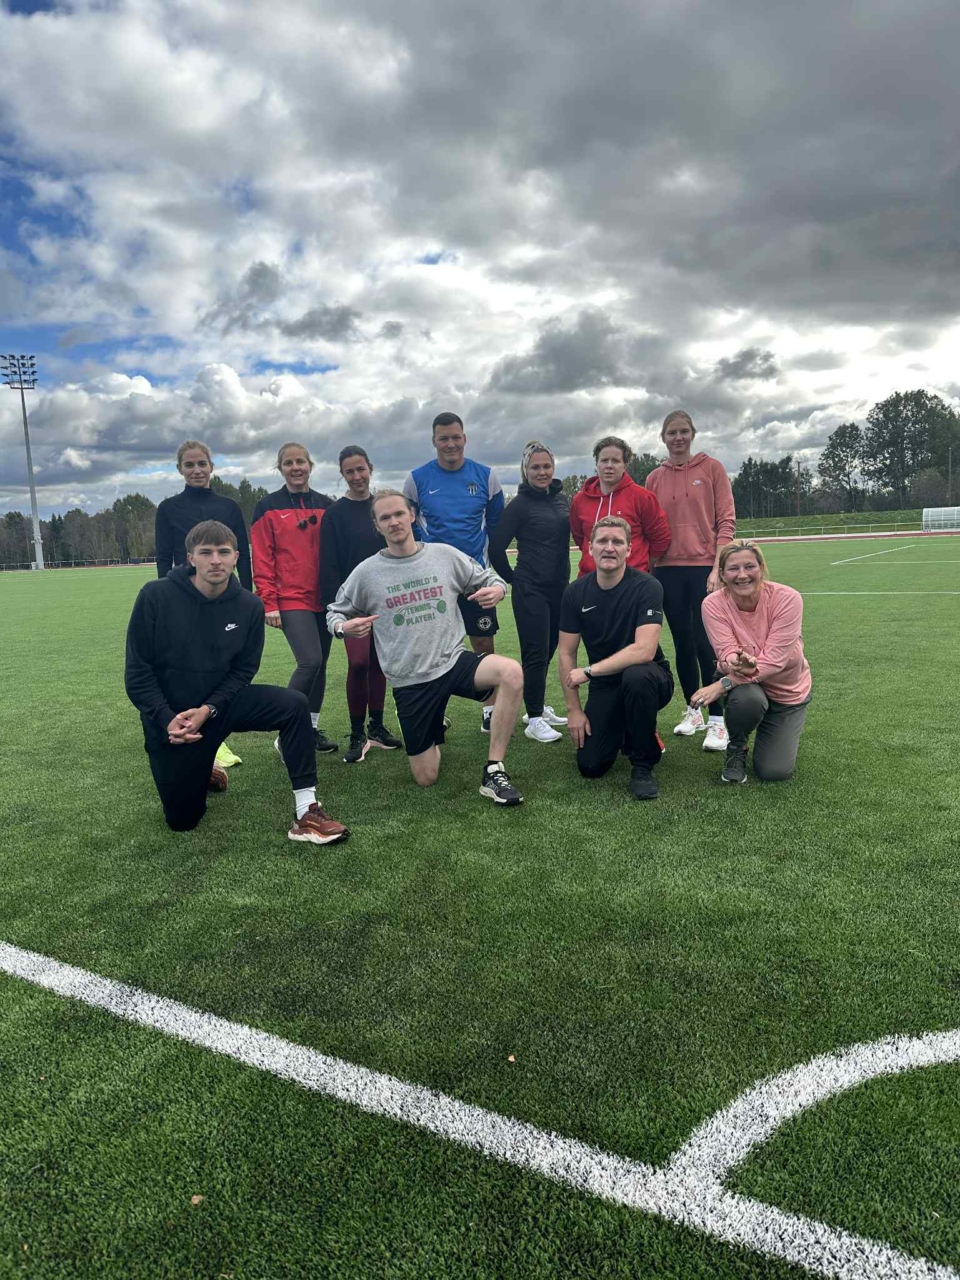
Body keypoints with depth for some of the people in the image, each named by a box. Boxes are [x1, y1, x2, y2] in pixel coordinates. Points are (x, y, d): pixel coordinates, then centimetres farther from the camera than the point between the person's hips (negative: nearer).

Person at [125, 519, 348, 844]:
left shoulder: (249, 606, -10)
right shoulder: (155, 596, -16)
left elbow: (243, 671, -5)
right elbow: (137, 670, -12)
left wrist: (208, 709, -20)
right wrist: (167, 719, -20)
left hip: (220, 704, 2)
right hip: (169, 718, -1)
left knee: (294, 704, -24)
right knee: (182, 819, 4)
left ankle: (306, 813, -19)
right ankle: (201, 770, 39)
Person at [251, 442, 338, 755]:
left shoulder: (326, 506, 10)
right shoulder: (268, 507, 0)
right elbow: (262, 559, -4)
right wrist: (269, 603, -10)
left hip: (323, 598, 4)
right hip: (291, 599, -4)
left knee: (319, 664, 8)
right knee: (310, 661, -17)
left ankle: (311, 728, 23)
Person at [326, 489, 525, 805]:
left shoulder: (445, 555, -1)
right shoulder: (366, 572, -3)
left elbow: (489, 580, 9)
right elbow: (335, 613, 9)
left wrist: (496, 589, -16)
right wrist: (343, 627, -15)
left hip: (453, 661, 1)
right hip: (410, 682, 0)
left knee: (511, 672, -32)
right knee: (425, 778, 5)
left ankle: (494, 771, -18)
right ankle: (435, 727, 41)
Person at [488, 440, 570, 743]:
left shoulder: (562, 499, 10)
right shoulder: (520, 504, -8)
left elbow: (576, 533, 20)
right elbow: (496, 546, -8)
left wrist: (563, 577, 13)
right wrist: (513, 579, 0)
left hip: (559, 588, 6)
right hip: (530, 591, -6)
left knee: (548, 650, 14)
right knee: (536, 653, -4)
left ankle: (537, 707, 28)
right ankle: (534, 720, 4)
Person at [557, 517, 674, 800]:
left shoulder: (647, 587, -18)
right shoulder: (576, 592, -5)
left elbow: (644, 650, -29)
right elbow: (566, 653, 0)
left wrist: (589, 671, -24)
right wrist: (574, 710, -5)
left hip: (649, 678, -3)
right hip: (605, 686, 4)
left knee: (636, 675, -40)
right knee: (590, 766, -11)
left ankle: (643, 766, -16)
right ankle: (624, 731, 25)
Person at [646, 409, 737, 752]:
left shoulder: (711, 468, 2)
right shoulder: (654, 479, 9)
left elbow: (726, 520, -2)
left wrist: (718, 567, -11)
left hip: (706, 567, -3)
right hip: (669, 570, 3)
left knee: (706, 643, -6)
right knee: (682, 644, 9)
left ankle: (717, 720, 3)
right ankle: (692, 711, 23)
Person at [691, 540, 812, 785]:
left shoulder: (787, 598, -25)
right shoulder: (713, 604, -20)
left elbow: (775, 658, -31)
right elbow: (727, 653, -25)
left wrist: (722, 685, -40)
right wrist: (737, 664, -51)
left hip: (788, 689, 0)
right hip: (745, 684, 0)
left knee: (775, 772, -10)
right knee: (747, 699, -38)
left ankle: (784, 737, 29)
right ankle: (736, 749, -2)